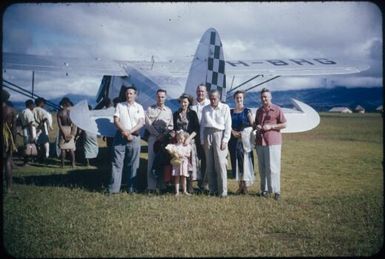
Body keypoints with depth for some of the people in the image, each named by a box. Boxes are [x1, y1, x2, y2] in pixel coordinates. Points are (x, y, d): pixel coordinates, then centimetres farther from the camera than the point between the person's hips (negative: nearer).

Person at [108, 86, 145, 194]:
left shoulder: (139, 107, 9)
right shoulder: (119, 105, 9)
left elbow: (141, 123, -2)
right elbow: (116, 121, 1)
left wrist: (130, 132, -15)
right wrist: (124, 132, -13)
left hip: (134, 138, 0)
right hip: (120, 137, 0)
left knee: (133, 164, 4)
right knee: (117, 163, -2)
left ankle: (132, 188, 11)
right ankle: (113, 188, 0)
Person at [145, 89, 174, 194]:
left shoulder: (168, 111, 14)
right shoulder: (150, 109, 5)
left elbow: (171, 126, 13)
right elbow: (148, 124, -2)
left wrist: (164, 135, -4)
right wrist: (158, 135, -8)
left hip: (165, 139, 2)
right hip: (153, 138, -2)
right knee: (152, 161, -5)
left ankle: (162, 185, 7)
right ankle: (151, 186, -4)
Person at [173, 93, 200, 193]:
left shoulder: (192, 114, 2)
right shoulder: (176, 114, 12)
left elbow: (196, 129, -3)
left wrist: (189, 138, -14)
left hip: (190, 140, -3)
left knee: (190, 161, -4)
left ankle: (190, 186, 2)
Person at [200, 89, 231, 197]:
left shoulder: (225, 108, 3)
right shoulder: (205, 109, 13)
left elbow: (228, 125, 0)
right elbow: (202, 125, 14)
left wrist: (225, 140, -7)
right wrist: (202, 140, 6)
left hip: (219, 135, -3)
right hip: (208, 135, 3)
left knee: (220, 164, -8)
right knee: (209, 164, 3)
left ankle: (223, 191, -4)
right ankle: (212, 189, 10)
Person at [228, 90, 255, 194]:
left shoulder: (247, 111, 3)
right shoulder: (231, 112, 12)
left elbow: (252, 125, -2)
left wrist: (243, 133, -12)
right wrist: (233, 132, -10)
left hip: (245, 139, -3)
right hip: (234, 139, 3)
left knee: (245, 159, -5)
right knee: (236, 160, 2)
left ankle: (246, 184, -1)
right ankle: (240, 184, 9)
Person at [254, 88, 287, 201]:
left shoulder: (277, 109, -1)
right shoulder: (259, 111, 16)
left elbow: (284, 124, -2)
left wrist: (271, 126, -13)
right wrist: (256, 126, 3)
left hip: (273, 142, -5)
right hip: (260, 141, 5)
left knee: (272, 167, -7)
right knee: (262, 167, 7)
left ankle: (276, 190, -1)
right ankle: (264, 189, 15)